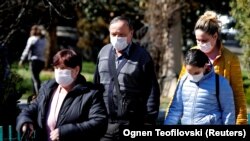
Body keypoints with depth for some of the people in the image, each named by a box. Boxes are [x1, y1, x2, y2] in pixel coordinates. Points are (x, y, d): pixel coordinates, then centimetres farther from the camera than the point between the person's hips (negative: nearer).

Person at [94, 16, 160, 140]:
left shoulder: (142, 56, -5)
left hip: (131, 125, -5)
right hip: (104, 122, 5)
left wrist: (149, 121, -9)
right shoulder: (104, 52, 10)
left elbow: (152, 91, -5)